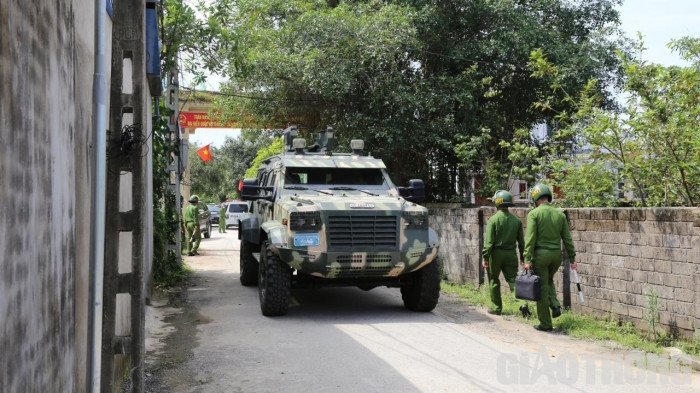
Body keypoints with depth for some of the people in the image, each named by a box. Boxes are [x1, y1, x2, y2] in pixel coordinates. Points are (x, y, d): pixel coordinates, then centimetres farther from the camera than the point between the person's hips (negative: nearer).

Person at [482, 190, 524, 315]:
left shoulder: (493, 219, -11)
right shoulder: (516, 220, 2)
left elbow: (489, 241, -13)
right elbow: (521, 241, 6)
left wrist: (485, 257, -8)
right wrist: (522, 257, 15)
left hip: (496, 253, -3)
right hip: (511, 254, 3)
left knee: (494, 281, 11)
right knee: (513, 279, 6)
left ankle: (496, 308, 17)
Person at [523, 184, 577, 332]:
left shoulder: (534, 213, -8)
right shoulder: (560, 214, 6)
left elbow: (530, 238, -15)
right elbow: (567, 238, 7)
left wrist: (527, 259, -15)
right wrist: (572, 258, 12)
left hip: (541, 254, -5)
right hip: (557, 254, 5)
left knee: (542, 288, 3)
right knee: (549, 280, 28)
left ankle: (545, 324, 7)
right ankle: (555, 305, 6)